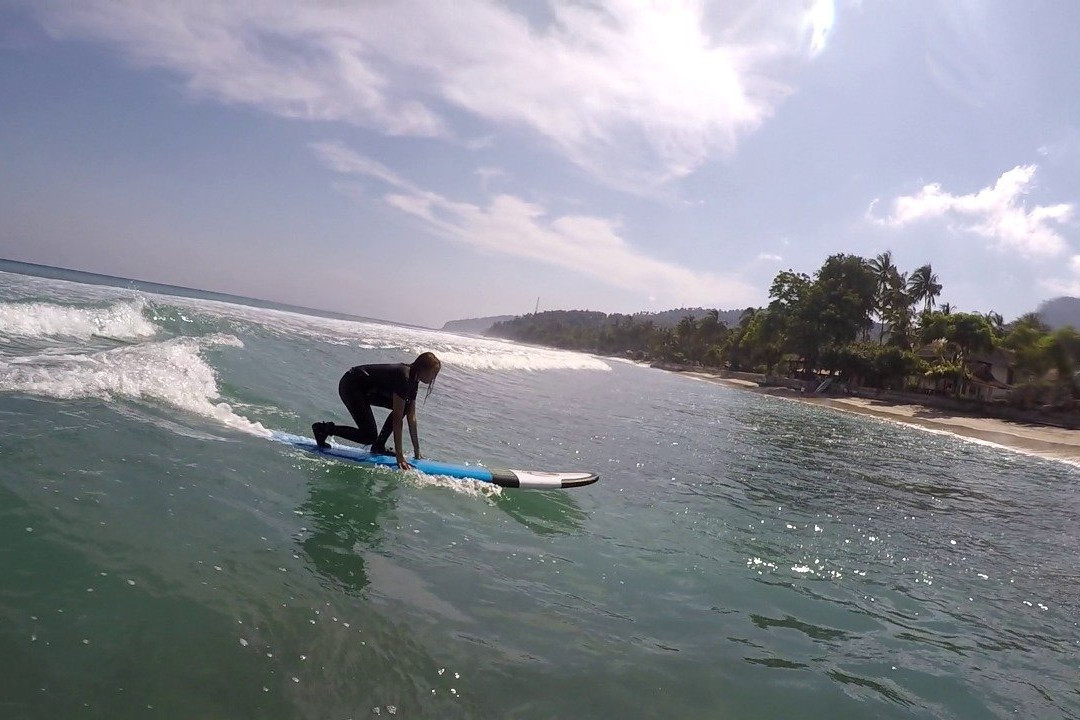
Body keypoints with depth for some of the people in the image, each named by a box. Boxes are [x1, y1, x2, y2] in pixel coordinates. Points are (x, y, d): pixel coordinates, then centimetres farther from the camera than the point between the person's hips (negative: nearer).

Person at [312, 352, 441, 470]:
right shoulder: (403, 377, -27)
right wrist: (399, 456, -26)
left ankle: (379, 446, 7)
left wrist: (417, 452, 4)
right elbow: (397, 419, -28)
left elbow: (411, 417, 4)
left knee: (404, 407, 1)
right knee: (369, 437, -13)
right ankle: (323, 429, 1)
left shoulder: (413, 379, 0)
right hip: (350, 386, -10)